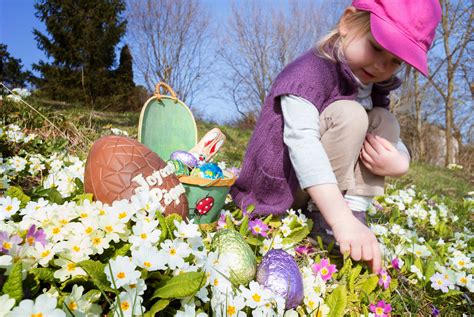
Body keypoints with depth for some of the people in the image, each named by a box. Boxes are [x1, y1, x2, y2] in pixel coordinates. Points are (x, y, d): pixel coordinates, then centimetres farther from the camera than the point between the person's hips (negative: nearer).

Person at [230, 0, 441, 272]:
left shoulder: (375, 89, 5)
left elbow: (394, 148, 6)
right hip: (279, 185, -7)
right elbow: (303, 141, -37)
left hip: (321, 188, 7)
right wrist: (342, 220, -46)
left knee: (383, 120, -3)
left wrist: (399, 163, -21)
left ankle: (356, 212, -13)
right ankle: (326, 225, -19)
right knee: (349, 115, -24)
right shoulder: (312, 71, -22)